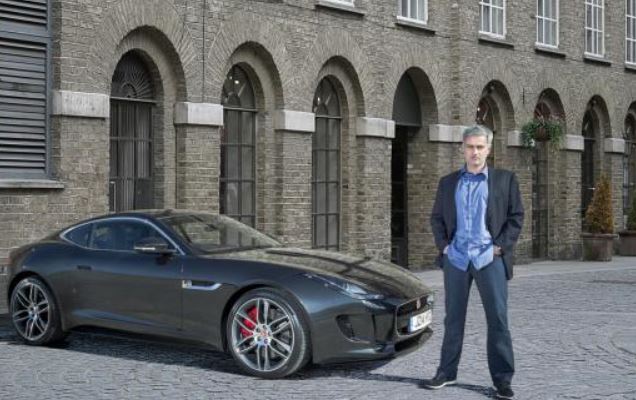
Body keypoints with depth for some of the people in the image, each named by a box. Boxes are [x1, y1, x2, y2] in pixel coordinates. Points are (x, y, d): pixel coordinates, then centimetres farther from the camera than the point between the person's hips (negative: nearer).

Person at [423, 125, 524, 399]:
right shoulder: (448, 182, 12)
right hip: (456, 258, 3)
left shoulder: (505, 179, 4)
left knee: (498, 319, -3)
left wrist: (502, 246, -7)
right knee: (453, 319, 10)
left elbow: (516, 216, 2)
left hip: (489, 258, -2)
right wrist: (443, 245, 2)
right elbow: (436, 218, 15)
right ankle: (447, 372, 20)